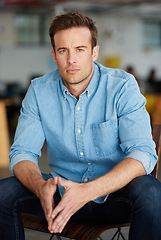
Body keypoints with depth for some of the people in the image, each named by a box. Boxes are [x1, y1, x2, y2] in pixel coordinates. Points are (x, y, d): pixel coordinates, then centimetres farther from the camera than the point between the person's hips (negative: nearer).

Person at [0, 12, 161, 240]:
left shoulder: (122, 86, -14)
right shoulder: (39, 91, -4)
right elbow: (22, 152, -6)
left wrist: (88, 191, -38)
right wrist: (41, 187, -30)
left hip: (114, 191, -2)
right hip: (62, 187, 3)